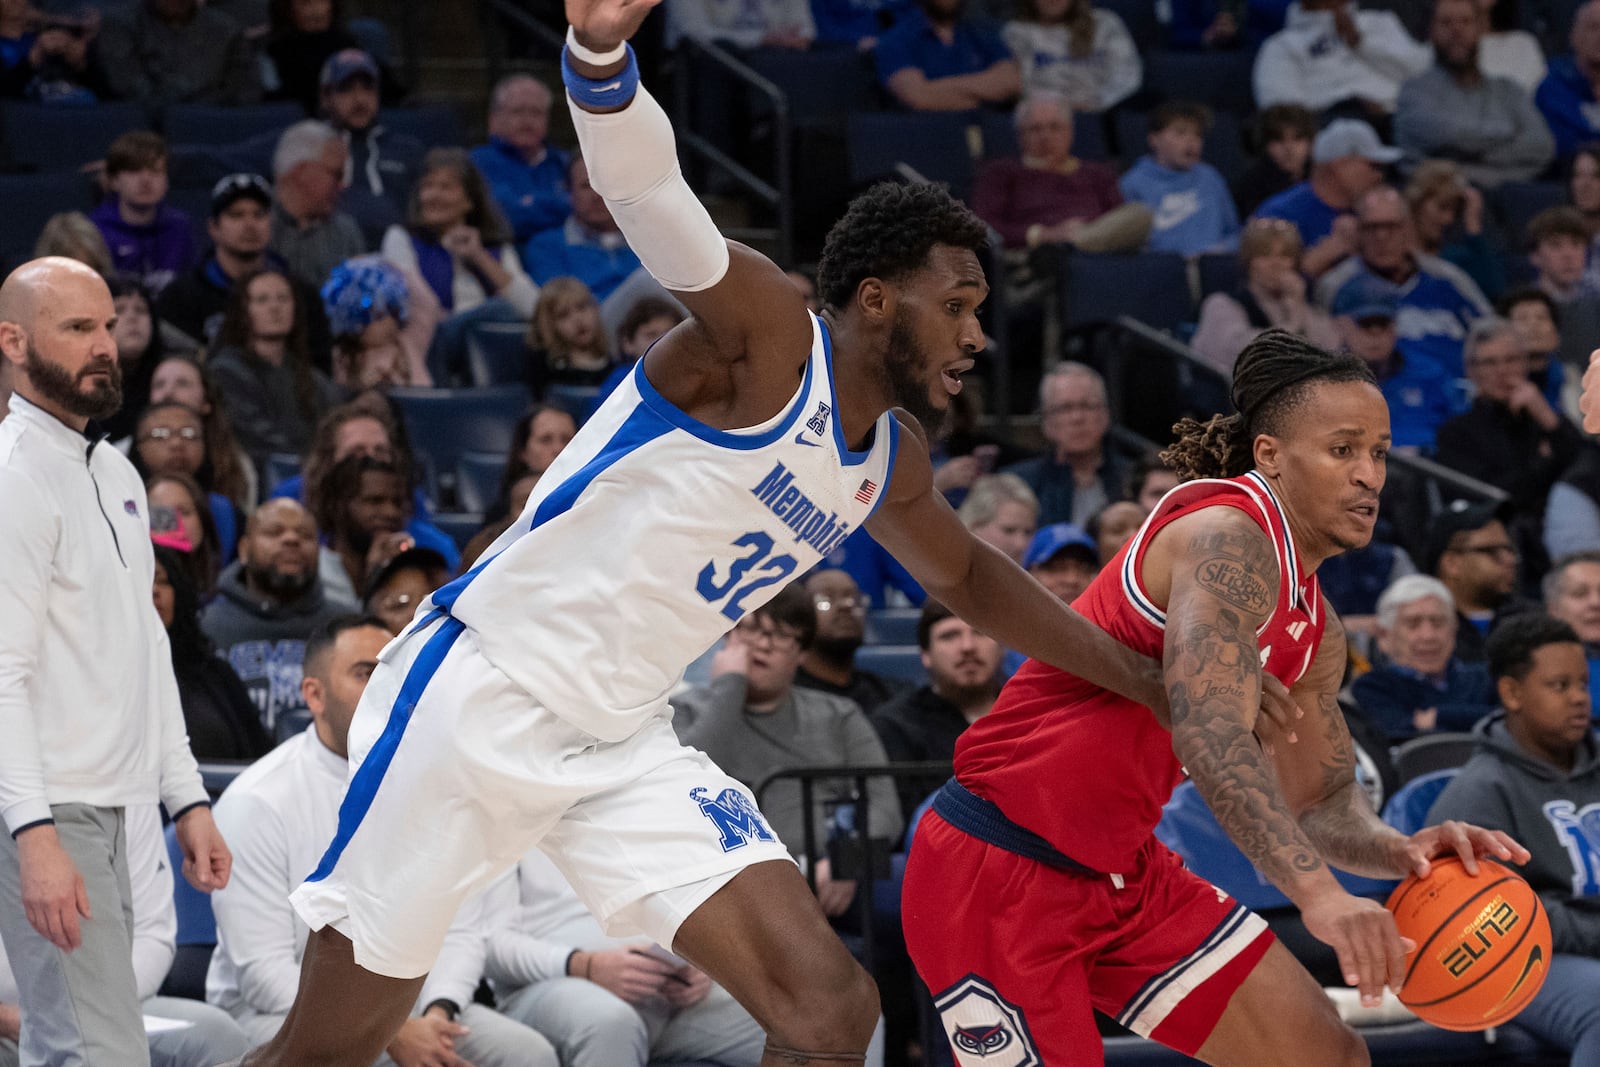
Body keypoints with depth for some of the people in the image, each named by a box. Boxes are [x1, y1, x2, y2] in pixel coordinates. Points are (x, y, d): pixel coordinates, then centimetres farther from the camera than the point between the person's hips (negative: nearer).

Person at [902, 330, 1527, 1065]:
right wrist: (1315, 891, -45)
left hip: (1123, 869, 10)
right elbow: (1209, 734, -35)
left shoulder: (1314, 630, 10)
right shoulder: (1231, 538, -20)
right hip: (997, 872, -10)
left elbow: (1321, 802, 16)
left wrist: (1398, 851, -8)